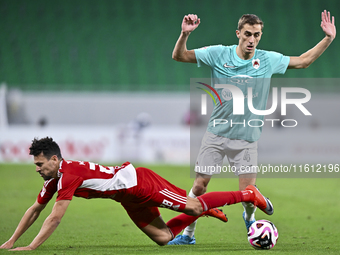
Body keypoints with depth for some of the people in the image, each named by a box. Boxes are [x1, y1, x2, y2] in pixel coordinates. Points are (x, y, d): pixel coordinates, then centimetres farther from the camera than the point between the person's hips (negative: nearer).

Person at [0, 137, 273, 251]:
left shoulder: (69, 174, -26)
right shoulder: (53, 180, 2)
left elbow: (55, 218, -31)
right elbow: (35, 210, 10)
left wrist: (31, 247, -29)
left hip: (139, 182, -8)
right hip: (130, 198, 8)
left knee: (192, 206, -8)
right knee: (163, 237, 9)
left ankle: (249, 195, 5)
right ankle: (207, 211, 28)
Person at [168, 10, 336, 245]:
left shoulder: (268, 60, 0)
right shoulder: (219, 54, -5)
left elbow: (303, 61, 11)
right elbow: (179, 56, -3)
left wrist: (328, 38, 2)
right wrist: (185, 34, -22)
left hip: (247, 139, 0)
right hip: (216, 135, 0)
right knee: (199, 186, -2)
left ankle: (249, 218, 31)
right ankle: (188, 234, 17)